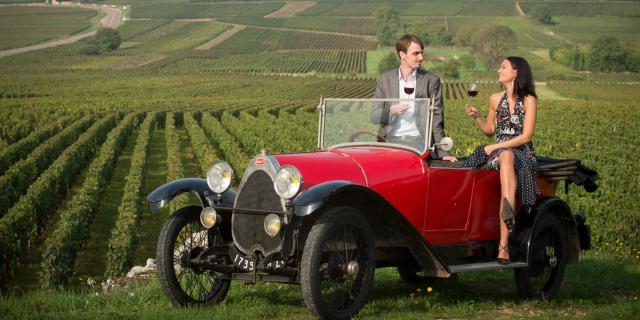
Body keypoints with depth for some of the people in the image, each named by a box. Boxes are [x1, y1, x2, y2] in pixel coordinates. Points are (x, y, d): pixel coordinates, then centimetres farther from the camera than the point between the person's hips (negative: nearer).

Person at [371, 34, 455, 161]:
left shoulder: (431, 80, 6)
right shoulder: (385, 78, 10)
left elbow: (436, 119, 4)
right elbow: (373, 116, 9)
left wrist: (443, 153, -5)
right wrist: (391, 110, -13)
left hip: (418, 140, -1)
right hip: (391, 140, 1)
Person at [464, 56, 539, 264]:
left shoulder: (528, 100, -1)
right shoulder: (495, 99, 14)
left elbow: (526, 136, -9)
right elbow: (490, 130, 23)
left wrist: (495, 147, -12)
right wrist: (476, 117, 3)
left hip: (523, 154, -3)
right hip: (499, 152, 3)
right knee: (506, 158, -37)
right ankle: (509, 214, -58)